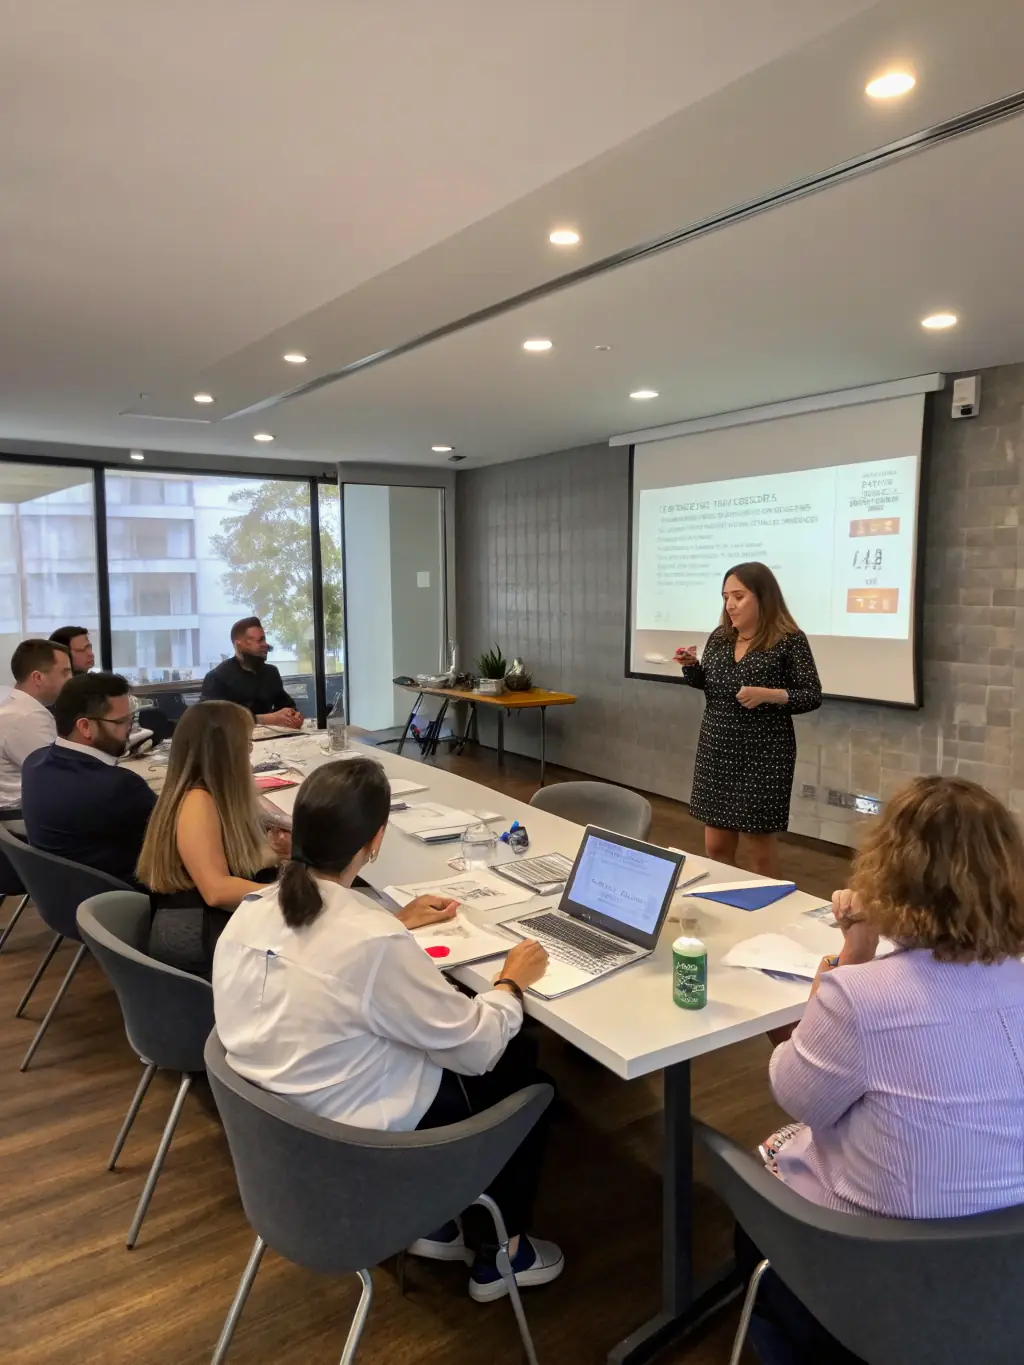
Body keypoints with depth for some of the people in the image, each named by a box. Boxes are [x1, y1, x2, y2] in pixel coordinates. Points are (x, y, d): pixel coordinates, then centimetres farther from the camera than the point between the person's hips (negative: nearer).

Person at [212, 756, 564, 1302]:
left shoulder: (254, 909, -10)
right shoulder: (377, 945, -32)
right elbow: (476, 1048, -19)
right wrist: (511, 982, -2)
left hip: (279, 1117, 7)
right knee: (522, 1068, 14)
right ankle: (503, 1256, 29)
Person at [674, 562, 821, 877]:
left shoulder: (789, 640, -9)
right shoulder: (720, 637, 6)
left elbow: (812, 696, -7)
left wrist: (767, 694, -22)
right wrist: (691, 665, -2)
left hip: (763, 755, -5)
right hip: (716, 751, 5)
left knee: (761, 847, 6)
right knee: (715, 846, 9)